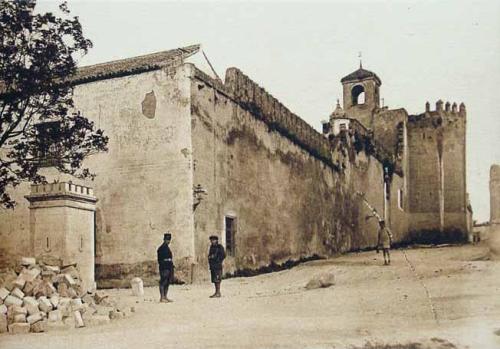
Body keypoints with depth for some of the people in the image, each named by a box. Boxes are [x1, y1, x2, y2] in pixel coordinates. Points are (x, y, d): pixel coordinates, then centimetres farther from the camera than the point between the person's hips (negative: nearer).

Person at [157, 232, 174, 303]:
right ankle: (162, 298, -6)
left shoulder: (167, 248, 18)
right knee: (163, 283, -7)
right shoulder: (161, 248, -9)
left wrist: (172, 267, 17)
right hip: (164, 268, -9)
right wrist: (162, 269, -19)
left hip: (169, 268, 9)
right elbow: (160, 260, -14)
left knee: (167, 283, 10)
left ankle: (165, 297, 15)